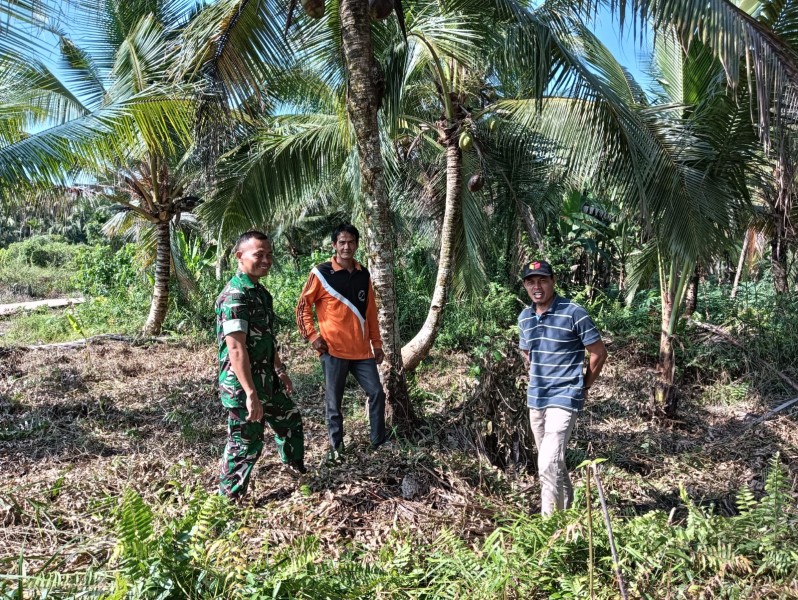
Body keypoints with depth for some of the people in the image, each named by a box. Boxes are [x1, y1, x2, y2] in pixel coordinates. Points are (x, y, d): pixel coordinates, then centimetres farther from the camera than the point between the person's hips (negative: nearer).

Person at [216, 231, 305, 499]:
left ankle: (296, 466, 49)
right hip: (243, 387, -10)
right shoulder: (235, 296, -22)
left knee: (290, 418, 26)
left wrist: (280, 370, 24)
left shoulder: (261, 292, 9)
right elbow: (236, 348, -28)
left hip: (267, 381, 10)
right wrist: (251, 394, -29)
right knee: (245, 444, 3)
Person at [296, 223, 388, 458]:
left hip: (362, 349, 4)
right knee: (334, 401, 5)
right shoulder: (321, 273, -6)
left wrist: (376, 343, 13)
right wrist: (313, 337, -8)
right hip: (334, 350, -4)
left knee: (377, 393, 5)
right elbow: (303, 306, -1)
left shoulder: (363, 274, 8)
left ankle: (379, 442, 20)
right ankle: (336, 446, 20)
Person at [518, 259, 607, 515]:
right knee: (552, 460, 19)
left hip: (564, 398, -7)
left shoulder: (574, 313, -14)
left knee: (548, 464, -15)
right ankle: (566, 507, 38)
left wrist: (583, 387, 1)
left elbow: (599, 353, -7)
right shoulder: (524, 317, 5)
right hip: (535, 399, 7)